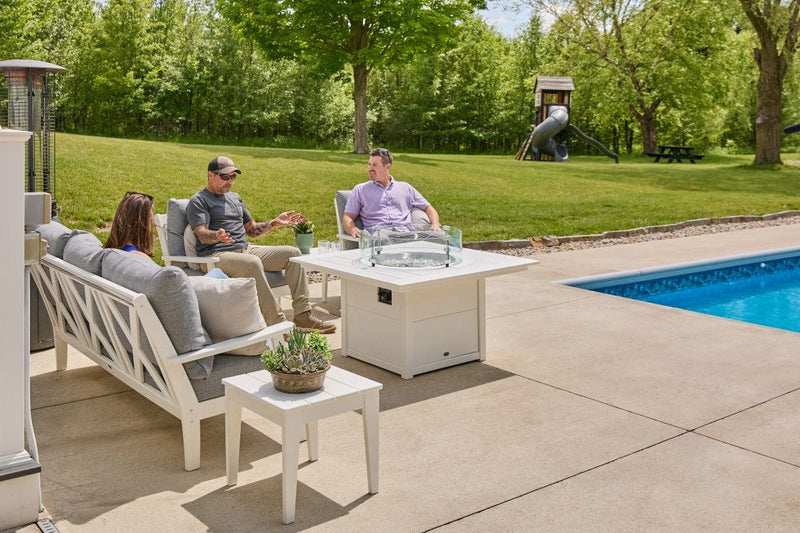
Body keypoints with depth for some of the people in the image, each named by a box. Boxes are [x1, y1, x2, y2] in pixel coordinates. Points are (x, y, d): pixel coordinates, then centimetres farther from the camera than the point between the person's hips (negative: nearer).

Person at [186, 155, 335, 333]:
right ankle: (277, 324, -38)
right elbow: (202, 235, -12)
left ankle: (302, 315, -14)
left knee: (292, 253, -7)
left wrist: (275, 223, 12)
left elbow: (252, 230, 28)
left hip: (246, 249, 7)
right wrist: (217, 236, -35)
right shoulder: (198, 202, 4)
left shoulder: (234, 198, 26)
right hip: (216, 255, -7)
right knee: (253, 263, -38)